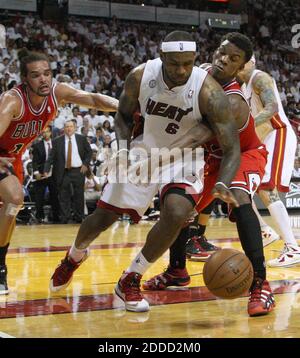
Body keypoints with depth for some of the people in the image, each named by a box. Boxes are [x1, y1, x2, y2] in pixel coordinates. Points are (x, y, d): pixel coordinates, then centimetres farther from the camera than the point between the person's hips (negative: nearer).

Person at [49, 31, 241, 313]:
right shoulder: (140, 77, -21)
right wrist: (124, 147, -18)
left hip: (184, 159, -2)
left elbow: (232, 147, -26)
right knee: (102, 217, 7)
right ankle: (74, 257, 42)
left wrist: (222, 185, -44)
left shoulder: (208, 92, -29)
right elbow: (124, 115, 0)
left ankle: (130, 281, -7)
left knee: (176, 213, -29)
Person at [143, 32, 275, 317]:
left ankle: (260, 283, -35)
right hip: (217, 155, 8)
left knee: (239, 200, -37)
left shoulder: (233, 102, -37)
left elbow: (199, 135, -52)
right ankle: (177, 270, 30)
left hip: (246, 154, -8)